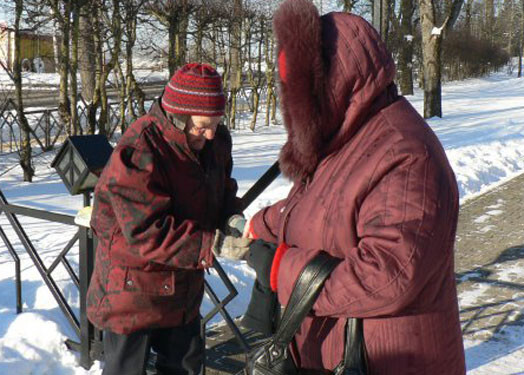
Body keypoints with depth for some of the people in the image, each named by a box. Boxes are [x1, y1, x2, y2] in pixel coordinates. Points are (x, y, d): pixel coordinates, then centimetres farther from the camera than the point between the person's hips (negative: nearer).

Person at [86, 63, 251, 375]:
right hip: (134, 288, -7)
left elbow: (222, 191, 11)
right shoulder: (138, 153, -29)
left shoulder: (215, 140, -4)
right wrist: (213, 245, -34)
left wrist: (233, 218, -12)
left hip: (183, 286, 7)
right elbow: (147, 233, -31)